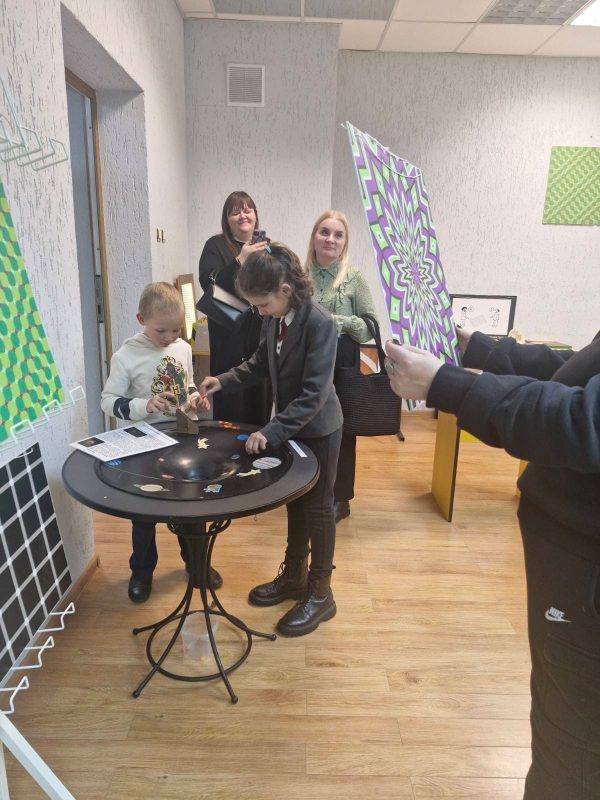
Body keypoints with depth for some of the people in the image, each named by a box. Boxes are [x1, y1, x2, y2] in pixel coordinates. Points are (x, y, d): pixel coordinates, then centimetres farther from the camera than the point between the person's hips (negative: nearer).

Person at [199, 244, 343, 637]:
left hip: (318, 428, -7)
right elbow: (260, 363, 12)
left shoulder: (320, 323, -26)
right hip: (290, 426, 7)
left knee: (317, 507, 6)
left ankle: (320, 593, 23)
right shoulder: (275, 319, -3)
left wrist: (272, 431, -30)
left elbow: (314, 394, -28)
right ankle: (294, 575, 38)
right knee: (295, 502, 19)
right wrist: (223, 381, -2)